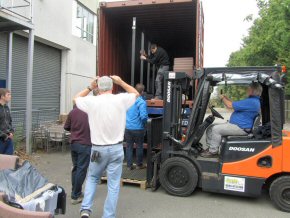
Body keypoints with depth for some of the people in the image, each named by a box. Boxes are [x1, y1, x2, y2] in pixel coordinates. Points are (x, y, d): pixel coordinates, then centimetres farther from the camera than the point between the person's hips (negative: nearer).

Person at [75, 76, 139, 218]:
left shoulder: (91, 101, -6)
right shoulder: (121, 100, -6)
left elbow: (76, 99, 16)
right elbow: (136, 94, 15)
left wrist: (90, 87, 19)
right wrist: (121, 82, 19)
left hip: (98, 149, 1)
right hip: (116, 149, -1)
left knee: (92, 178, 23)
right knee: (113, 185, 7)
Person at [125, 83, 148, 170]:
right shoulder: (141, 102, -15)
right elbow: (143, 116, -22)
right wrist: (145, 122, -3)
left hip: (127, 127, 4)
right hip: (138, 128, -4)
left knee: (129, 146, 13)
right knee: (139, 146, 12)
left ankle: (129, 165, 18)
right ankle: (139, 164, 24)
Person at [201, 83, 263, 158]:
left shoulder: (252, 102, -20)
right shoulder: (252, 100, 16)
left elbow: (230, 105, -21)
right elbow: (235, 105, 24)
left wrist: (223, 98, -2)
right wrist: (226, 97, 15)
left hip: (240, 128, -11)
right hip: (236, 124, 11)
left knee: (215, 129, -22)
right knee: (211, 128, 4)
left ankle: (213, 152, -9)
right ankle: (210, 148, 7)